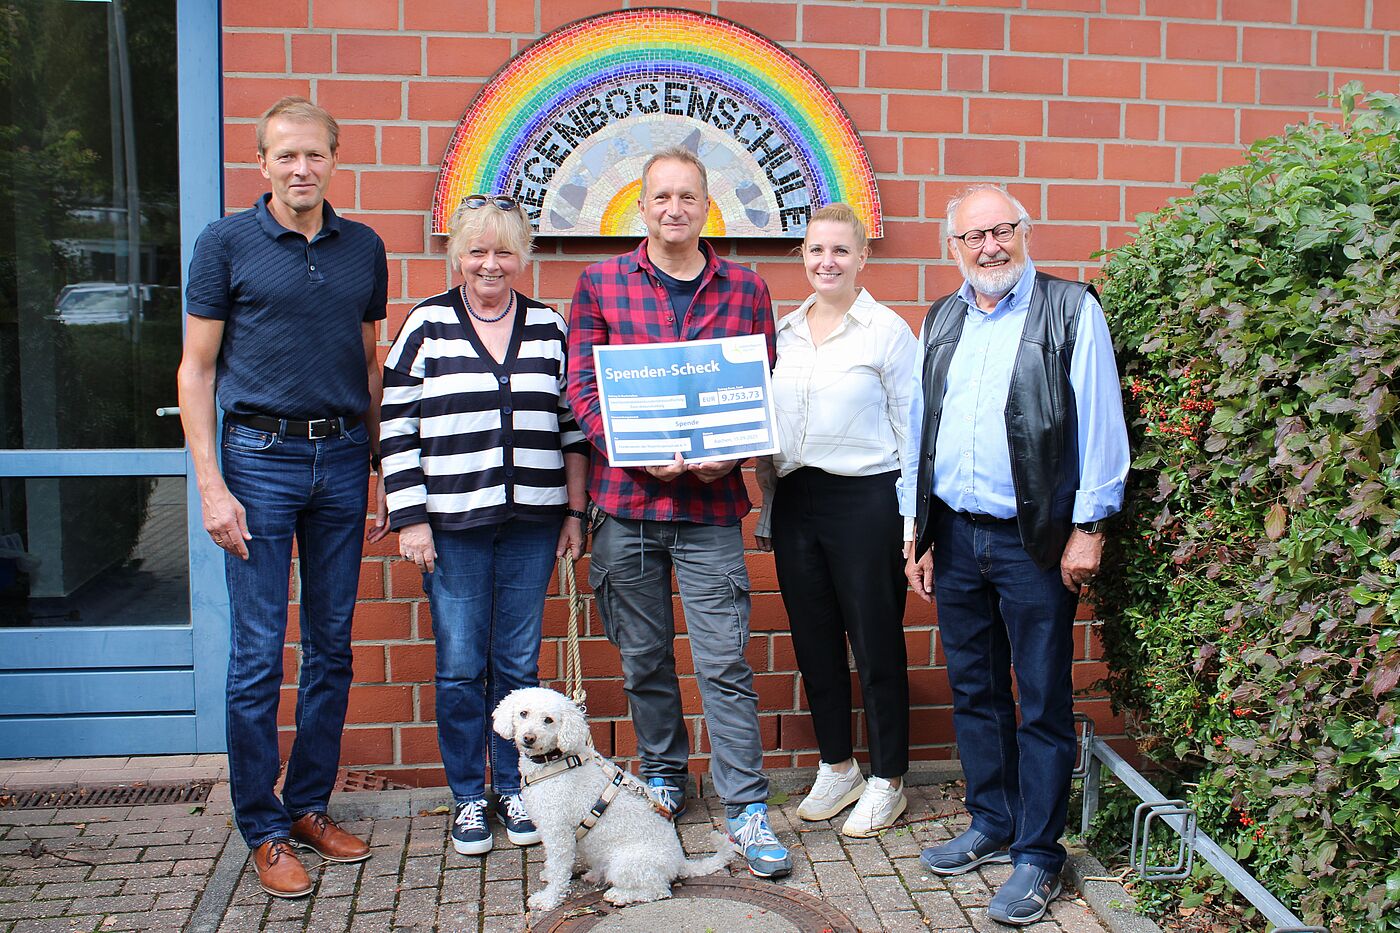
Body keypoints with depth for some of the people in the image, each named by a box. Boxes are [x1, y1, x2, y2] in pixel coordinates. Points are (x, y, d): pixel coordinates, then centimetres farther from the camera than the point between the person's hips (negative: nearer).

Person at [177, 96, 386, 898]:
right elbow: (197, 371, -1)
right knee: (258, 654, -1)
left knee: (332, 647, 9)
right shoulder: (226, 244, 0)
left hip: (341, 456, 4)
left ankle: (310, 807, 23)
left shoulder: (364, 248, 10)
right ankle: (264, 830, 12)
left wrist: (382, 466, 10)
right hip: (259, 455, -4)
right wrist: (212, 485, -9)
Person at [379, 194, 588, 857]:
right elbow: (397, 430, 0)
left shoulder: (550, 328, 8)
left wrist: (575, 512, 7)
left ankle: (513, 789, 24)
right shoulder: (426, 326, 1)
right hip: (451, 523, -2)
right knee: (460, 667, 3)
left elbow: (573, 426, 11)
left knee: (519, 664, 9)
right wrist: (410, 521, -6)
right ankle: (468, 798, 19)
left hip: (532, 523, 2)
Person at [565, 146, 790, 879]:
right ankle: (662, 776, 33)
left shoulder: (745, 289, 7)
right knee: (644, 658, 14)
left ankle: (746, 809, 8)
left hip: (710, 502, -1)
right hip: (626, 497, 1)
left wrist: (727, 454, -11)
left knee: (724, 661, -2)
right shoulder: (599, 283, 5)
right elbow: (581, 386, 1)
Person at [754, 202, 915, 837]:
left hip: (865, 500, -5)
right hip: (795, 500, 5)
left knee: (876, 642, 4)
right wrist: (767, 509, 13)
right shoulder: (785, 331, 11)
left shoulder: (888, 330, -4)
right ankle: (836, 768, 29)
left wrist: (910, 522, -8)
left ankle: (887, 780, 20)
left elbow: (910, 429, -4)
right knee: (813, 640, 12)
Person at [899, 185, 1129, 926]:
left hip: (1033, 539, -5)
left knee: (1042, 703, 3)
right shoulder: (940, 321, 12)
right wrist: (916, 532, 12)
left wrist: (1088, 528, -11)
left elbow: (1100, 425, -7)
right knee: (974, 692, 15)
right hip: (954, 535, 5)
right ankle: (990, 826, 30)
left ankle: (1037, 854, 14)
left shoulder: (1071, 310, -4)